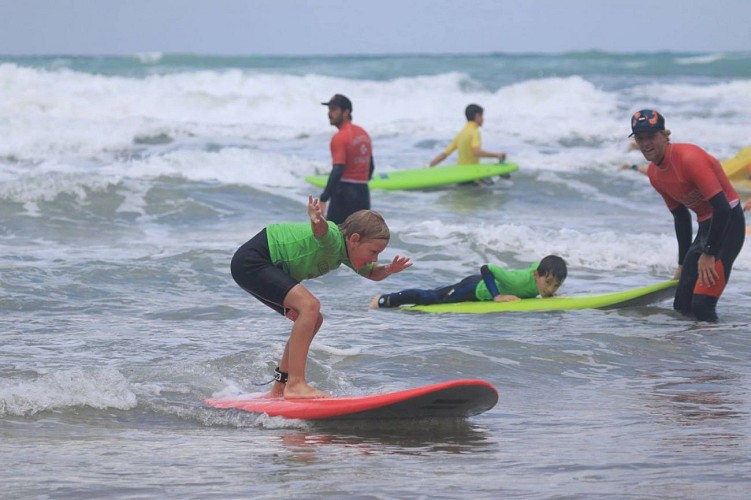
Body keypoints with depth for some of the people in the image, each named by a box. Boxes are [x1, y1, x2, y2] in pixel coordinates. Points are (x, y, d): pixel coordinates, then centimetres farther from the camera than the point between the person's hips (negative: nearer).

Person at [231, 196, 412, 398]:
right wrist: (317, 219, -70)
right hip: (250, 262, -11)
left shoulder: (344, 251, 5)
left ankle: (278, 391, 13)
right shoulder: (333, 239, -24)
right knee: (310, 306, -24)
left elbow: (372, 274, 19)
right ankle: (295, 384, -26)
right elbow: (320, 229, -47)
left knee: (312, 321, 10)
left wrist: (388, 269, -3)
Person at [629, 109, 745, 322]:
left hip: (728, 223, -9)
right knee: (682, 306, 7)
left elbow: (722, 207, -25)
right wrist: (683, 263, 19)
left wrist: (709, 254, -21)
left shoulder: (689, 158, -23)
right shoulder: (654, 174, 5)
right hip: (705, 226, 9)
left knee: (702, 306, -18)